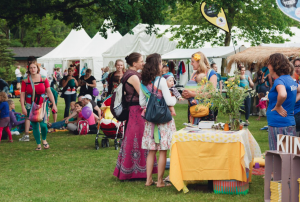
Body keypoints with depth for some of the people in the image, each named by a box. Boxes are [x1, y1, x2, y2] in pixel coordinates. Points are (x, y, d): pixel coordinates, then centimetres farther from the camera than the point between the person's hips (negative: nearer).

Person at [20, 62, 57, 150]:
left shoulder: (44, 79, -1)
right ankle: (38, 144, 17)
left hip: (42, 105, -1)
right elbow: (22, 94, -4)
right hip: (30, 106, 1)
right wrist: (23, 107, -11)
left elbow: (49, 92, 0)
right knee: (34, 125, 4)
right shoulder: (25, 80, -2)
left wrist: (54, 104, -5)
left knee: (43, 124, -11)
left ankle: (44, 140, 19)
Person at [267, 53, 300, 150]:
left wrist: (278, 106, -18)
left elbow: (283, 95, -35)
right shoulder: (290, 80, 12)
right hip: (290, 123, 9)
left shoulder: (279, 81, -14)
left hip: (278, 125, -9)